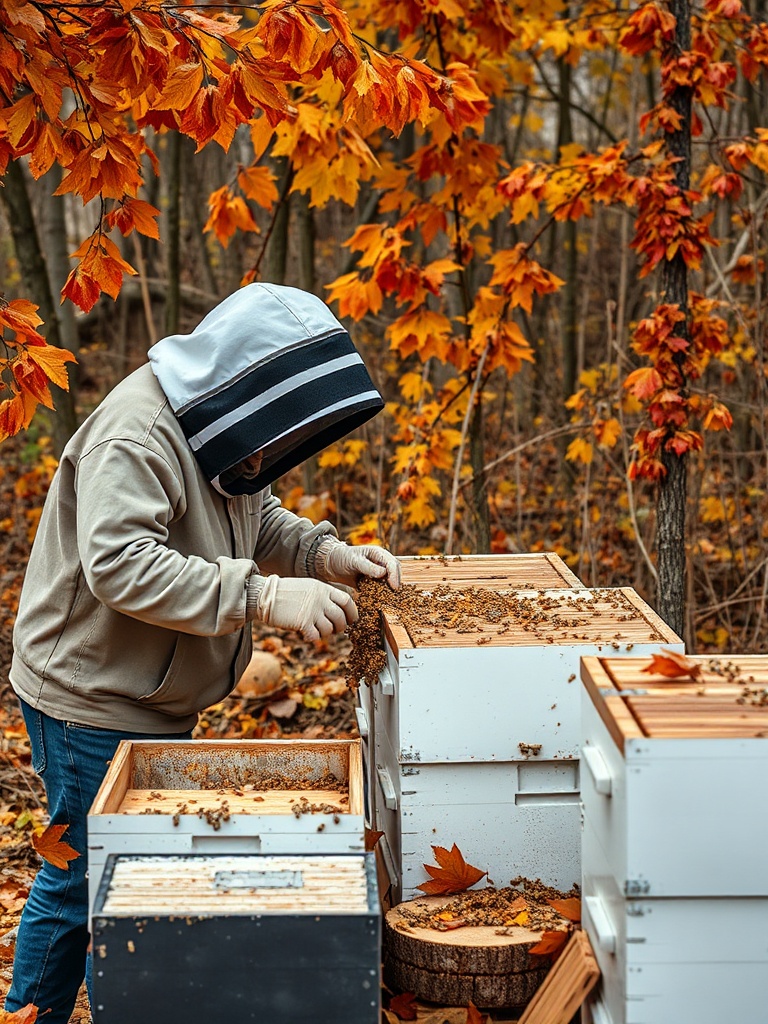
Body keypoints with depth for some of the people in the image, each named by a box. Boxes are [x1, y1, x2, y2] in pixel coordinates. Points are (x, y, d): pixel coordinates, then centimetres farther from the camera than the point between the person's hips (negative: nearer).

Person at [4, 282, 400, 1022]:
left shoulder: (216, 425, 8)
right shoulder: (136, 433, -23)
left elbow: (260, 521, 19)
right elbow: (121, 566, -34)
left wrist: (326, 555, -1)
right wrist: (264, 596, -35)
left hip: (149, 704, 10)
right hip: (93, 707, -10)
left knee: (73, 883, 19)